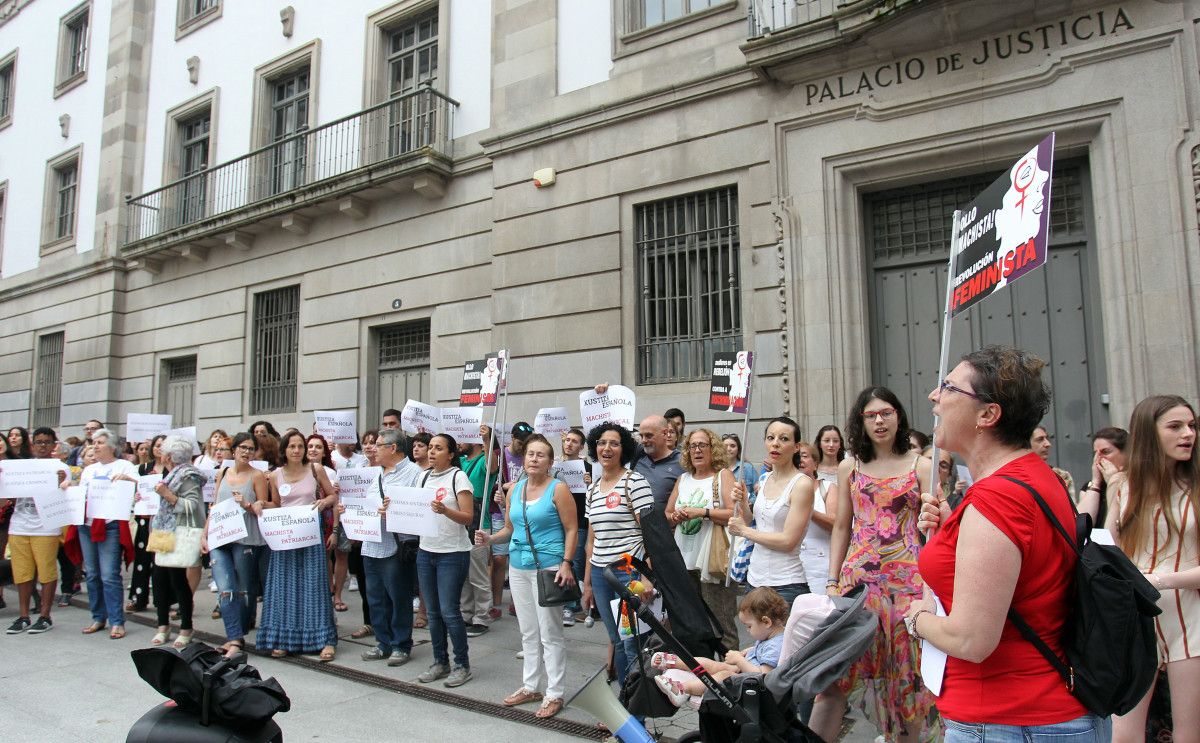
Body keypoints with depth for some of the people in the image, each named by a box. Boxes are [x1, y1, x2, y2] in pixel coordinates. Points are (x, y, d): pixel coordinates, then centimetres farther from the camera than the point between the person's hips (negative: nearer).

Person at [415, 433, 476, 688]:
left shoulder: (458, 477, -9)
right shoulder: (424, 477, 10)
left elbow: (468, 517, -13)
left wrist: (444, 510, -29)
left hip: (452, 553, -6)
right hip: (425, 551, 6)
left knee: (449, 611, -4)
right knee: (433, 611, 10)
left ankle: (462, 665, 11)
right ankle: (440, 662, 23)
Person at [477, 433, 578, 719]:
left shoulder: (558, 489, -8)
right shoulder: (514, 491, 9)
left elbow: (571, 530, -9)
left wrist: (566, 564, -18)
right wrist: (490, 538, -1)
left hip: (547, 567, -6)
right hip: (518, 567, 6)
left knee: (550, 633, 0)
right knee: (528, 631, 15)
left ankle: (554, 693, 11)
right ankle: (531, 686, 28)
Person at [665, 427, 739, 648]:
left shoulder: (723, 475, 0)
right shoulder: (682, 479, 15)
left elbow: (735, 514, -11)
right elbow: (667, 516, 18)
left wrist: (702, 512, -17)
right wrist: (676, 516, -3)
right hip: (684, 561, 5)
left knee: (721, 624, -4)